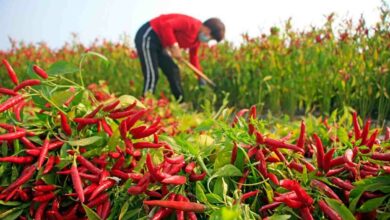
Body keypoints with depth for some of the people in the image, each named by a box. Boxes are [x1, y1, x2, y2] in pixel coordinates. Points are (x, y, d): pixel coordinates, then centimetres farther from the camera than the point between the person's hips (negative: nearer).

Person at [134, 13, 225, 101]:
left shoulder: (197, 39, 9)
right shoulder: (191, 24, -20)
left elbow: (194, 57, 21)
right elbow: (166, 25, -29)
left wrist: (200, 78, 18)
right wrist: (174, 46, -29)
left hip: (159, 42, 10)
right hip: (147, 36, -10)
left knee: (173, 71, 10)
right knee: (152, 76, -17)